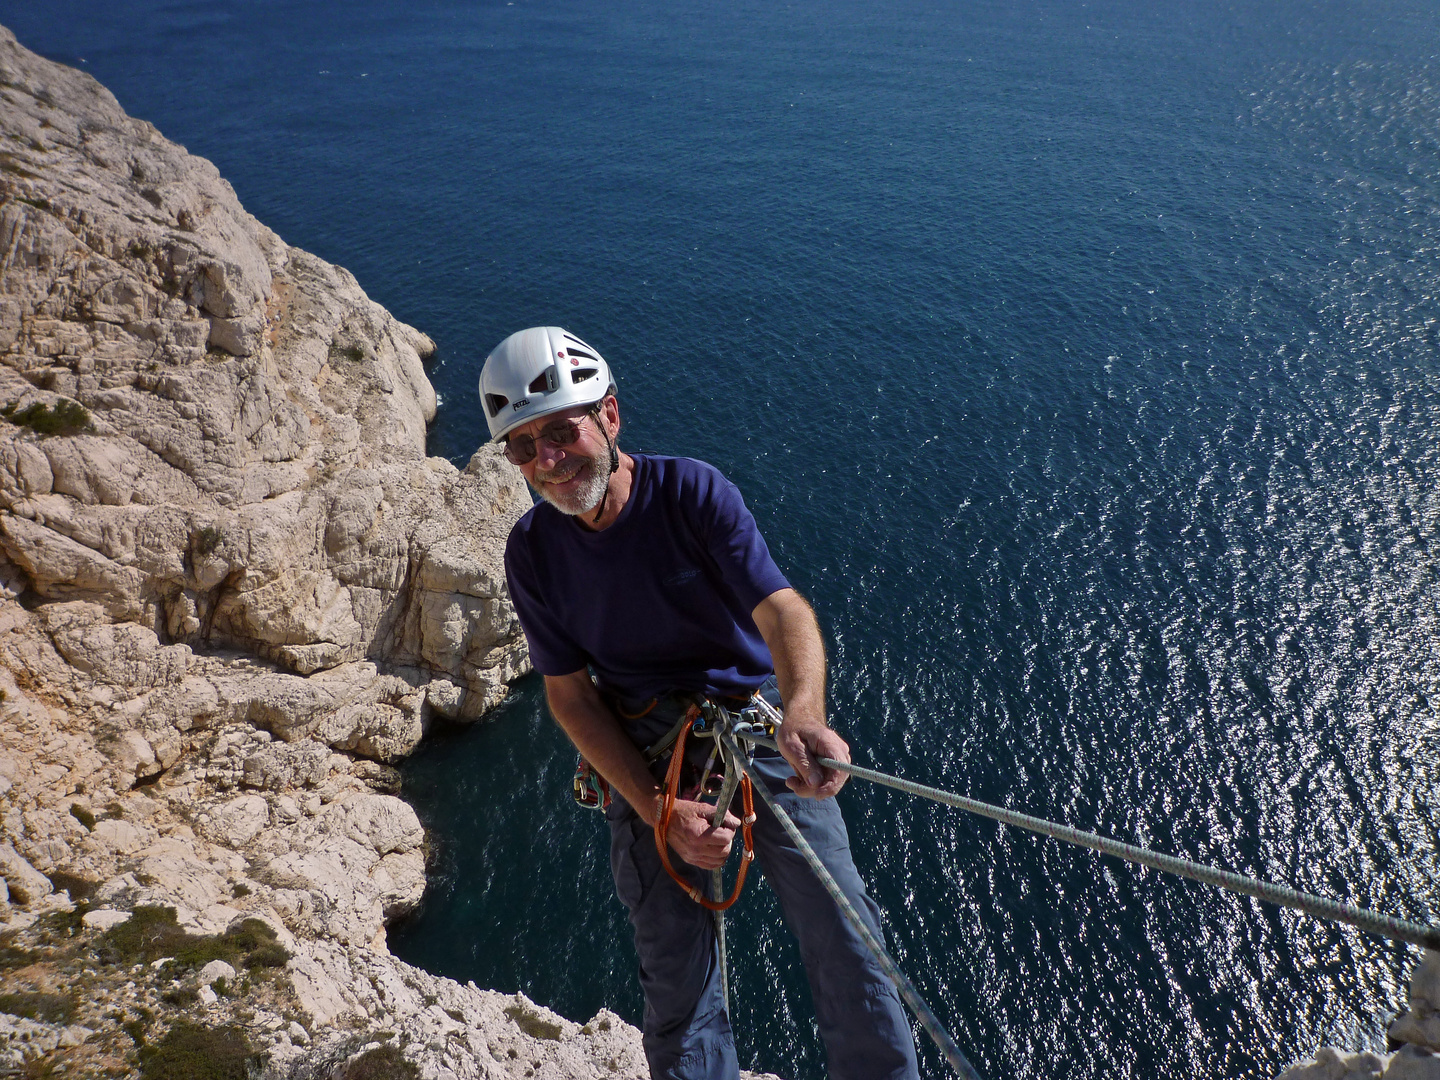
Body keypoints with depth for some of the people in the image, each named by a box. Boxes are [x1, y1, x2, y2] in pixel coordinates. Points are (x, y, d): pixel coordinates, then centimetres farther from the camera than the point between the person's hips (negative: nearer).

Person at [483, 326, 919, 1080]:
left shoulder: (692, 491, -13)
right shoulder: (532, 553, -4)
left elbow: (780, 608, -23)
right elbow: (570, 695, -1)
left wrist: (804, 710, -44)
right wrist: (657, 810, -12)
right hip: (644, 754, 2)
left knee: (845, 943, -6)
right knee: (676, 982, 3)